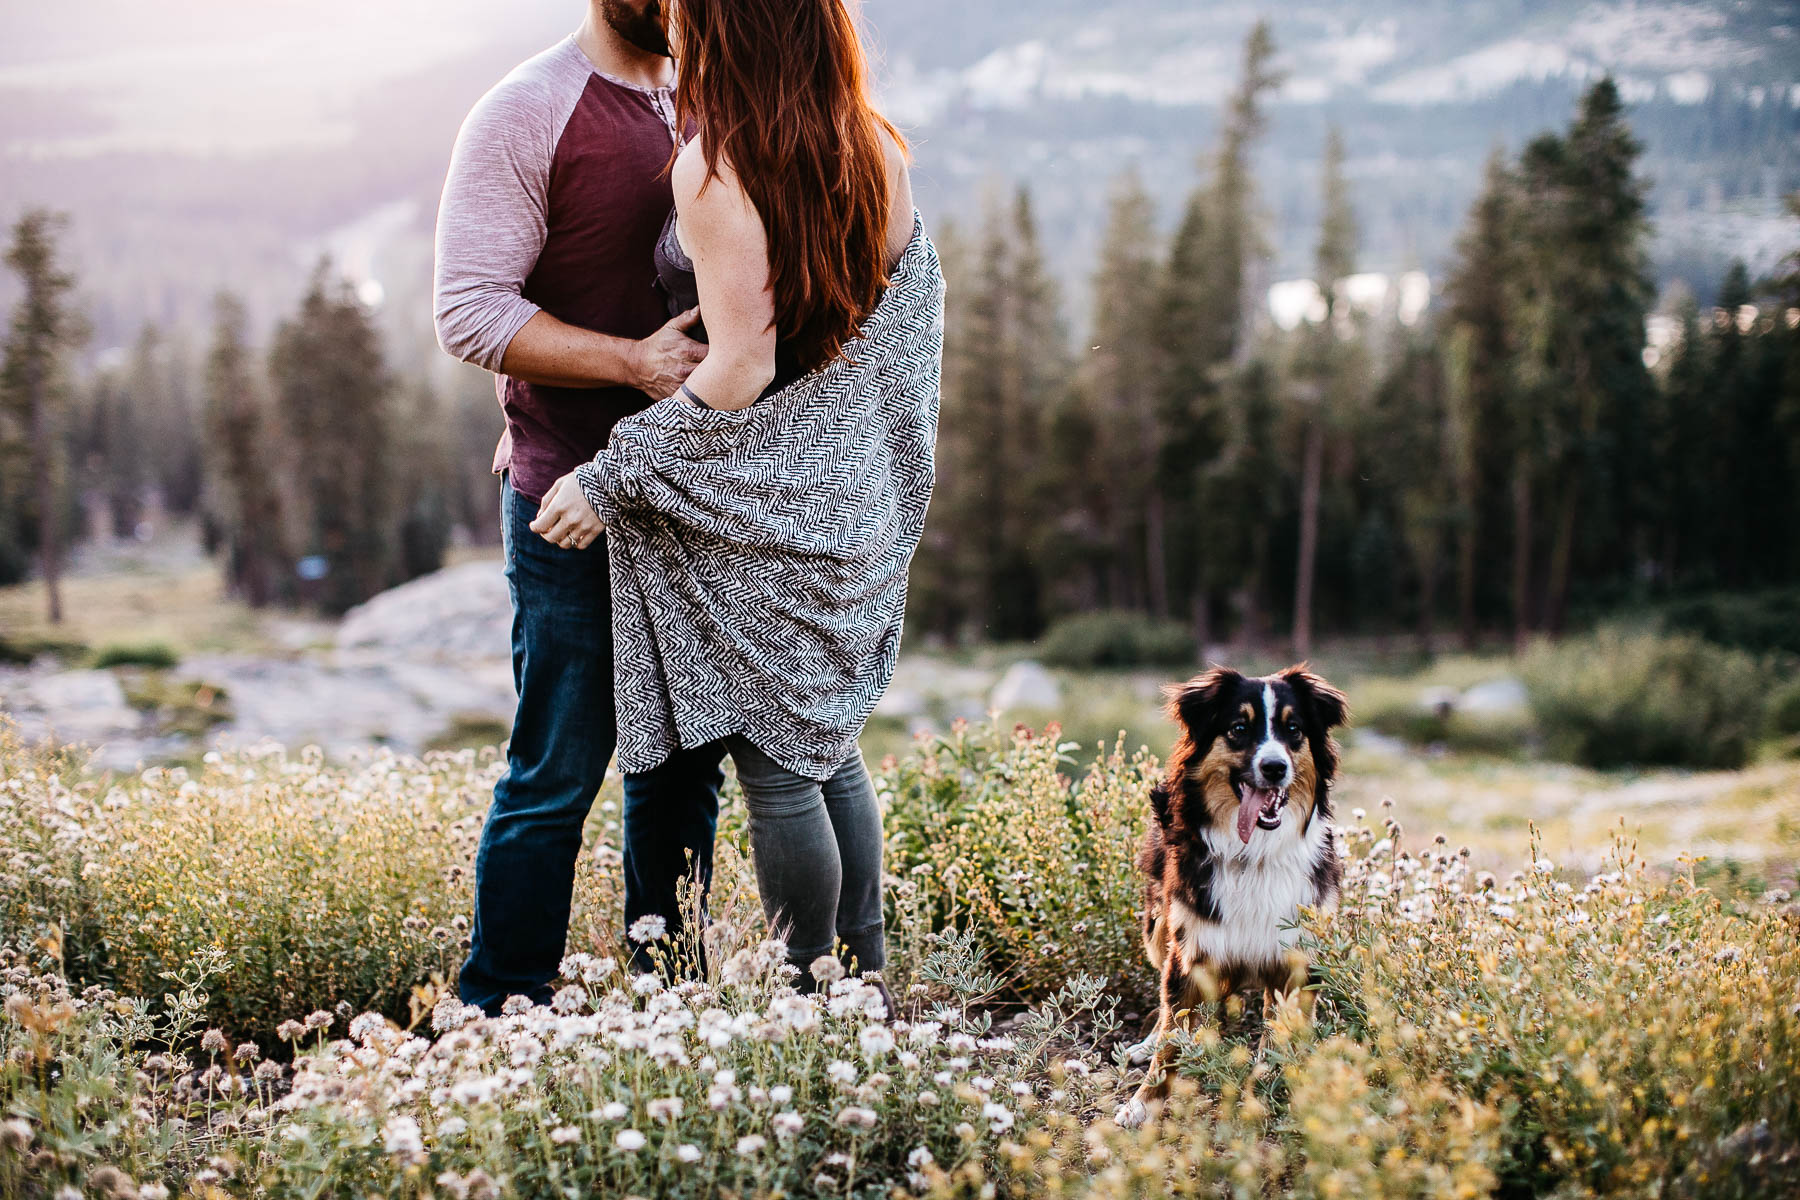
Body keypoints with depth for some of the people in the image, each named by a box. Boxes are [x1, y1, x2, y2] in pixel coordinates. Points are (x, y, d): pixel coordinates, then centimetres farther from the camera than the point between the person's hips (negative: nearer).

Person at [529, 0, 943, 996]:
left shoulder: (716, 169, -18)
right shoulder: (878, 155, 3)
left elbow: (741, 370, -22)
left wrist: (611, 476, -14)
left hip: (754, 514, -8)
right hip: (851, 502, 8)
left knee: (775, 772, 3)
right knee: (827, 747, 19)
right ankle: (865, 978, 27)